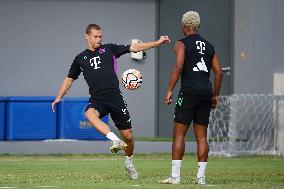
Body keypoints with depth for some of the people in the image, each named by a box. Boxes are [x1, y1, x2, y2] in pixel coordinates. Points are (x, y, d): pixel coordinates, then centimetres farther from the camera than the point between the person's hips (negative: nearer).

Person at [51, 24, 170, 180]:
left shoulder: (109, 49, 11)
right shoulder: (80, 58, 16)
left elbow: (134, 48, 7)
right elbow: (69, 79, 26)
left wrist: (157, 43, 0)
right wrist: (59, 97, 18)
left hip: (115, 97, 0)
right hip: (97, 99, 0)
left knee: (128, 136, -1)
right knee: (90, 114, -37)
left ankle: (129, 163, 25)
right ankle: (115, 141, -45)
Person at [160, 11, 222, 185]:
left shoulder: (182, 44, 0)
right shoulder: (209, 46, 16)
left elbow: (178, 67, -14)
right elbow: (219, 72, 13)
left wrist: (170, 90, -11)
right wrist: (215, 95, 20)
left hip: (189, 92, -5)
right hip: (206, 91, 5)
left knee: (179, 134, -2)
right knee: (202, 136, 7)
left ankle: (175, 176, -7)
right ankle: (201, 177, 5)